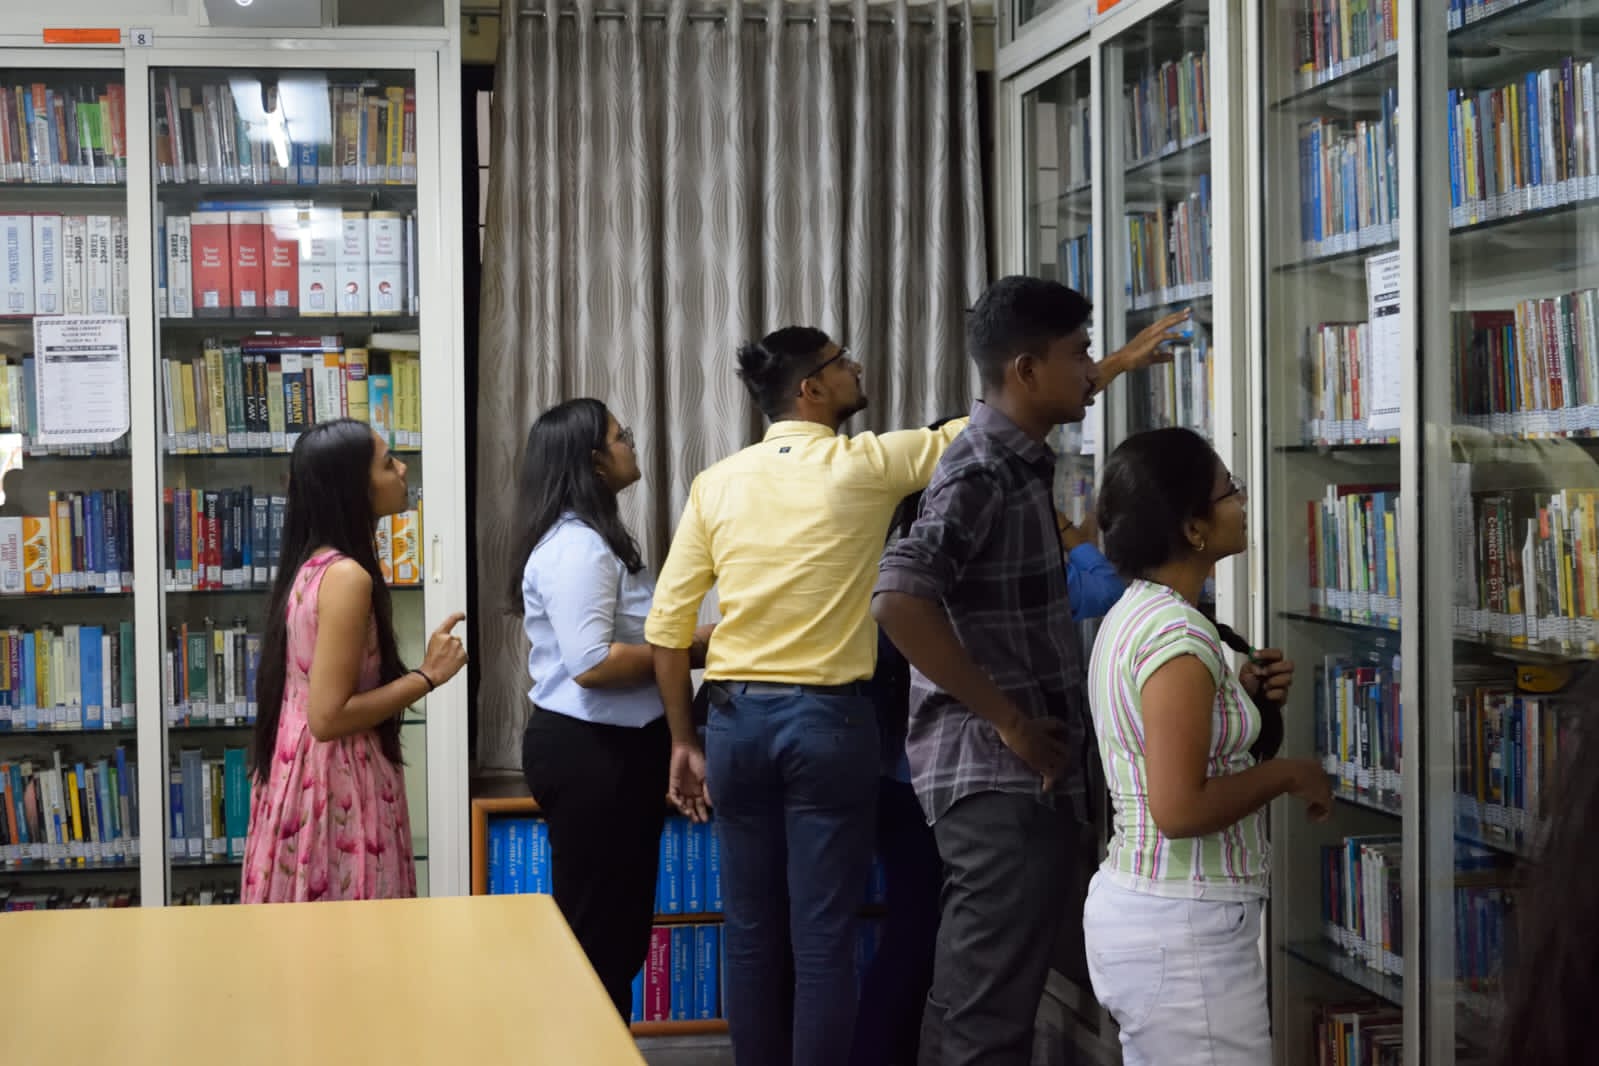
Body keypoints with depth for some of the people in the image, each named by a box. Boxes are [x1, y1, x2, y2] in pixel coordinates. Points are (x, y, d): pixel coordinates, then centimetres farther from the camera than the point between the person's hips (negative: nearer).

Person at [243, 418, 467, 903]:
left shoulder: (311, 565, 9)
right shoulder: (346, 576, -19)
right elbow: (329, 717, -22)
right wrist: (428, 676, -14)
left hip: (301, 773, 9)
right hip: (336, 783, -9)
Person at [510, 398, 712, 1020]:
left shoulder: (593, 539, 15)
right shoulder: (575, 546, -18)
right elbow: (592, 662, -27)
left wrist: (684, 643, 3)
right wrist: (689, 650, -16)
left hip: (613, 748, 11)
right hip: (589, 755, -11)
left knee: (618, 928, 16)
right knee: (597, 934, -1)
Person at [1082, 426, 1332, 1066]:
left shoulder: (1133, 613, 9)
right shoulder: (1180, 634, -20)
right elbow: (1180, 809, -25)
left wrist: (1243, 696, 6)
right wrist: (1289, 773, -13)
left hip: (1132, 905, 10)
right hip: (1185, 927, -10)